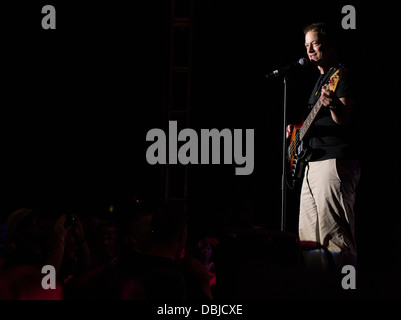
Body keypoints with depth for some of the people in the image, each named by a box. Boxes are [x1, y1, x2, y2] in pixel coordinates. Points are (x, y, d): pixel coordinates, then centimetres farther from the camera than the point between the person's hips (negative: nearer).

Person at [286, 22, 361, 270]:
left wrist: (332, 104, -42)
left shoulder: (342, 75, -7)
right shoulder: (321, 78, 21)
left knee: (334, 237, -13)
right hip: (313, 162, 10)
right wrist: (296, 128, 14)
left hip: (335, 162, -10)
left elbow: (343, 119, -21)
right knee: (308, 237, 13)